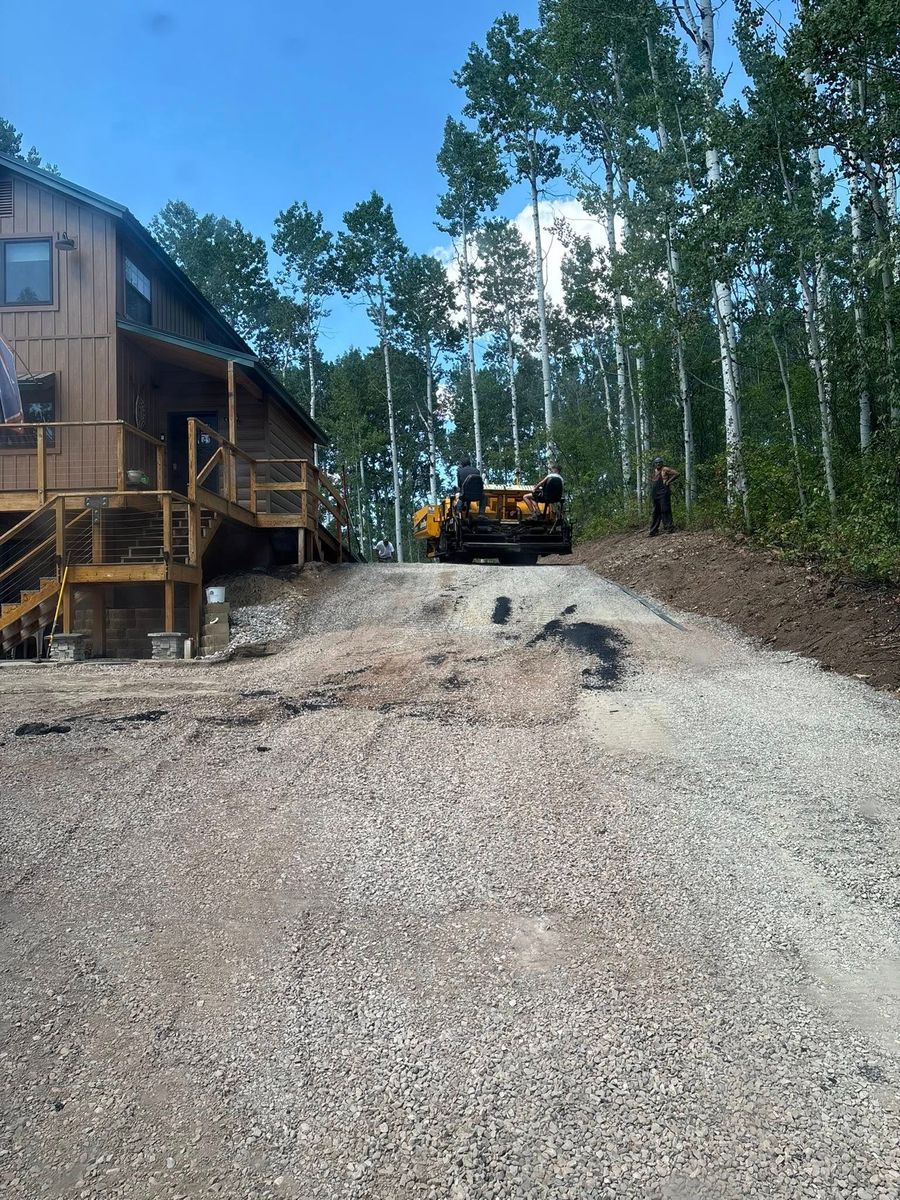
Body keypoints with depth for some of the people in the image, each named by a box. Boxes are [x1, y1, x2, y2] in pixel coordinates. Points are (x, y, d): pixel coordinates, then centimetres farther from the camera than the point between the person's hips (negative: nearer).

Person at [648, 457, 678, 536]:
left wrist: (668, 481, -11)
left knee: (665, 510, -10)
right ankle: (653, 531, 10)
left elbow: (676, 474, -5)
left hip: (663, 493, -8)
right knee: (656, 512, 9)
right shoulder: (654, 472, 19)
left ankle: (670, 528, -5)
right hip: (655, 494, 8)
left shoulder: (665, 469, -2)